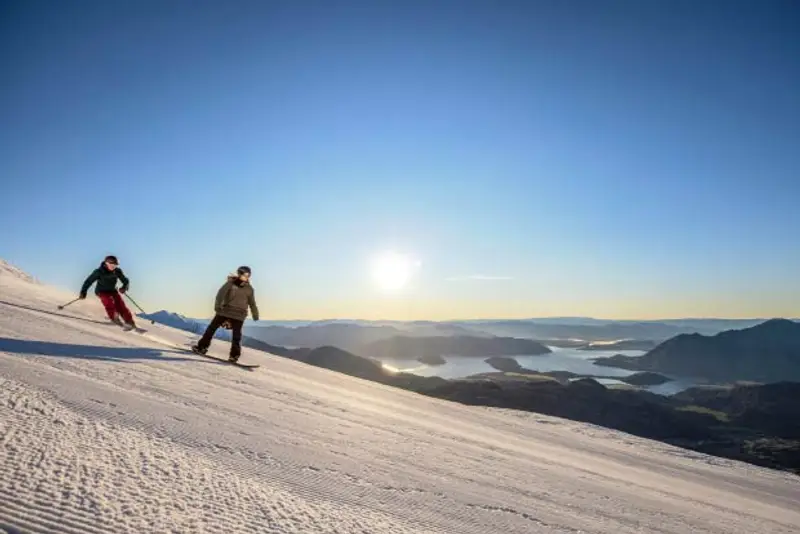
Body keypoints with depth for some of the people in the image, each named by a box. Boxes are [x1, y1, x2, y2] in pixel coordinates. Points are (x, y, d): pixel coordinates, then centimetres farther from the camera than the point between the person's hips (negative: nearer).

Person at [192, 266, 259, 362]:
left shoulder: (249, 289, 6)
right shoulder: (230, 283, -3)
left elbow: (252, 304, 16)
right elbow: (221, 294, -11)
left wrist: (255, 316, 19)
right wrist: (217, 306, -22)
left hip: (238, 315, 0)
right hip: (225, 311, 0)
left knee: (236, 335, -5)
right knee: (212, 328, 5)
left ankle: (234, 355, 4)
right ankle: (202, 347, 19)